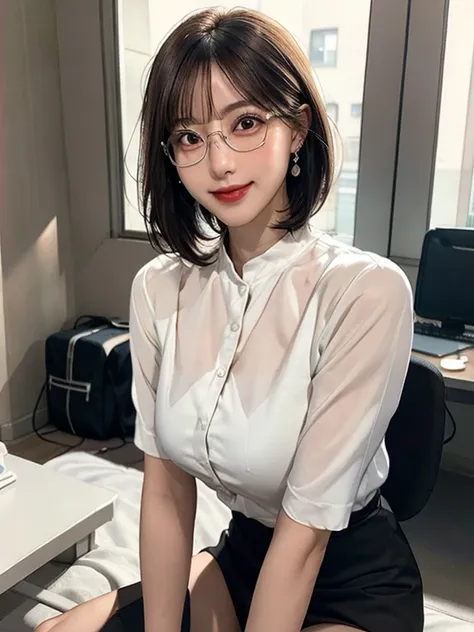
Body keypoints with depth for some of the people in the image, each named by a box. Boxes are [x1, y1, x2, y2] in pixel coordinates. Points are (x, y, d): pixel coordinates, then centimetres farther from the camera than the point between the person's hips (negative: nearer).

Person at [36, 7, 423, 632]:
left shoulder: (366, 291, -25)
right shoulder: (159, 288, -9)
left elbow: (306, 530, -23)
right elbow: (167, 491, -7)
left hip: (356, 582, -4)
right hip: (242, 552, 5)